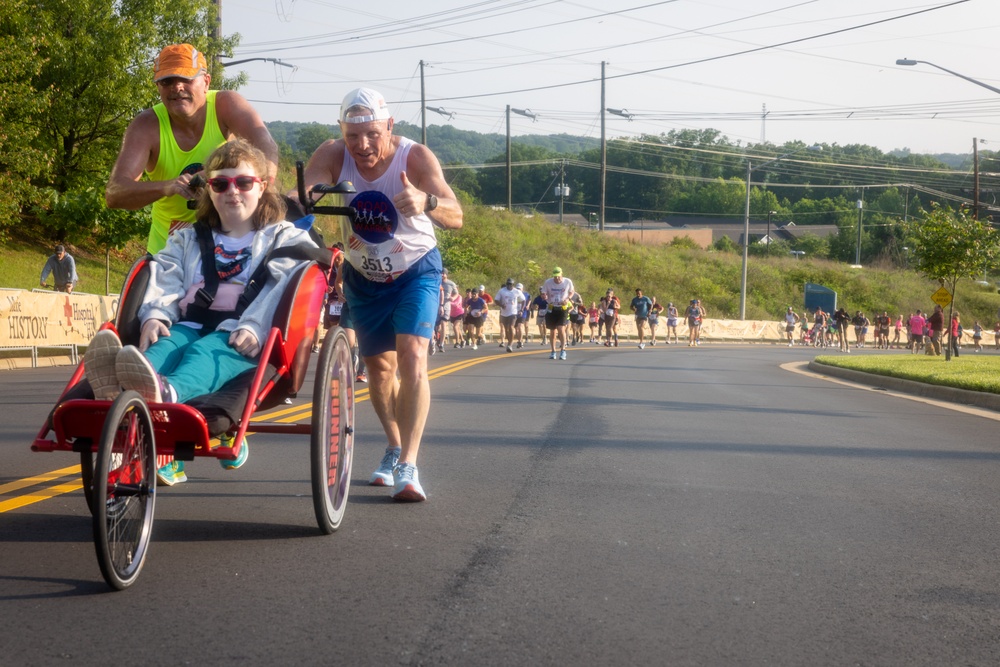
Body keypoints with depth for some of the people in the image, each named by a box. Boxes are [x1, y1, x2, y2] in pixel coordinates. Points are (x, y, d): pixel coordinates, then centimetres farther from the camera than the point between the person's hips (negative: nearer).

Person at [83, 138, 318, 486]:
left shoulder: (285, 238, 20)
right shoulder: (187, 241, 33)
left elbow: (282, 289, -1)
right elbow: (165, 280, 13)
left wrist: (254, 328, -20)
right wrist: (155, 316, -11)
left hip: (240, 339, -3)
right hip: (191, 324, 3)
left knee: (206, 352, -39)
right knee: (166, 345, -34)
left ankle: (166, 393, -77)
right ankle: (118, 392, -72)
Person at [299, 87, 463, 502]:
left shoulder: (415, 157, -29)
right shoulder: (333, 155, -22)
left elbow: (455, 217, -41)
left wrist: (426, 202, -63)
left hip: (416, 271, -3)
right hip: (364, 277, 3)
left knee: (412, 358, -21)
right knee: (378, 367, 14)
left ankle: (408, 467, -21)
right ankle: (394, 448, 37)